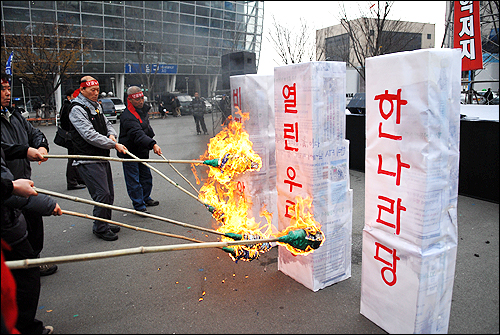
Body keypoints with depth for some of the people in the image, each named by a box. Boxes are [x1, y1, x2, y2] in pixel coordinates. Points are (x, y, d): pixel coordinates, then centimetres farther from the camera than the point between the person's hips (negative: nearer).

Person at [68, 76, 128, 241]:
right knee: (102, 194, -9)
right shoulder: (77, 109, -14)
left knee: (109, 194, 14)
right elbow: (90, 135, -22)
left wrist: (111, 135, -2)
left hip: (103, 158, 9)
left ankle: (105, 223, 30)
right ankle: (99, 228, 7)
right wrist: (114, 145, -20)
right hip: (88, 161, -9)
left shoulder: (97, 106, 14)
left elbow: (107, 124, 22)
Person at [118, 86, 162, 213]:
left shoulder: (143, 109, 7)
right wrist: (153, 144, -52)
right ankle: (139, 206, 8)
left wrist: (152, 144, 21)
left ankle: (146, 198, 38)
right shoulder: (128, 117, -25)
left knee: (146, 176, 20)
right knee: (133, 181, -1)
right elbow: (138, 135, -40)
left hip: (142, 151, 9)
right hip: (130, 153, -9)